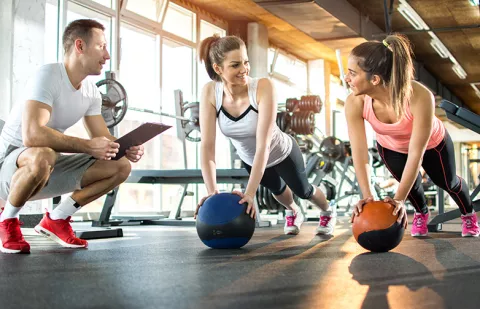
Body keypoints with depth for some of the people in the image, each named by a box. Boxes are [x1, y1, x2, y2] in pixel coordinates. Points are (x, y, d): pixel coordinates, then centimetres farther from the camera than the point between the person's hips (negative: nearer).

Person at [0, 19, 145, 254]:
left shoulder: (91, 92, 0)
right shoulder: (47, 76, -23)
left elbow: (103, 139, 4)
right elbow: (32, 135, -36)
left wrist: (126, 149, -18)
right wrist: (88, 146, -34)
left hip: (48, 171, 7)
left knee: (120, 166, -4)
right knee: (42, 156, -41)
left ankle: (56, 220, 7)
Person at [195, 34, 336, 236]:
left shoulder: (263, 87, -38)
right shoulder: (210, 93, -28)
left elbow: (263, 143, -41)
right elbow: (207, 145, -29)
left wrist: (250, 192, -46)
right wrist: (212, 191, -38)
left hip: (283, 154, -3)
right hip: (249, 159, 3)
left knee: (302, 190, 23)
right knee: (277, 189, 32)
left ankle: (328, 212, 58)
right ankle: (293, 213, 66)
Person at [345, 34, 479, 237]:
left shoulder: (420, 97, -48)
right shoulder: (354, 104, -37)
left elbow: (416, 154, -41)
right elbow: (359, 151, -33)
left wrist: (399, 198, -40)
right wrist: (366, 195, -41)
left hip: (432, 144, -1)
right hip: (390, 147, 2)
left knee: (447, 182, 18)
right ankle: (421, 213, 41)